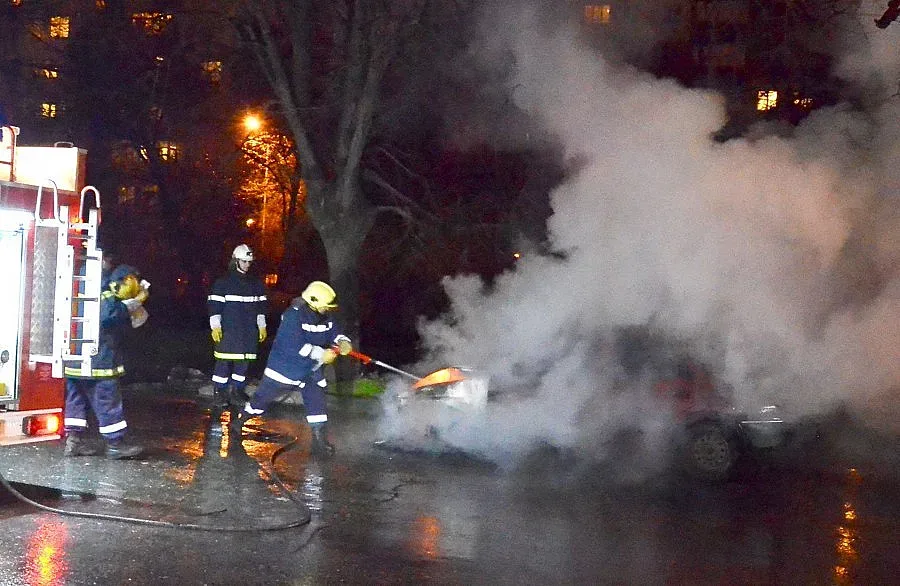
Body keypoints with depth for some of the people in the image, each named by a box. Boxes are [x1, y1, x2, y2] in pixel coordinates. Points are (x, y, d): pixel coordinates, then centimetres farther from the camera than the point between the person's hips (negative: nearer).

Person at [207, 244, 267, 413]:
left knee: (243, 362, 6)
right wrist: (215, 327, -10)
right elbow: (214, 305, -5)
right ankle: (218, 394, 3)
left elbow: (261, 306, 18)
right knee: (224, 361, -5)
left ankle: (237, 392, 16)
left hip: (249, 332, 5)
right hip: (228, 330, -5)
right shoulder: (223, 282, -3)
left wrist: (262, 326, 15)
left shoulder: (256, 284, 12)